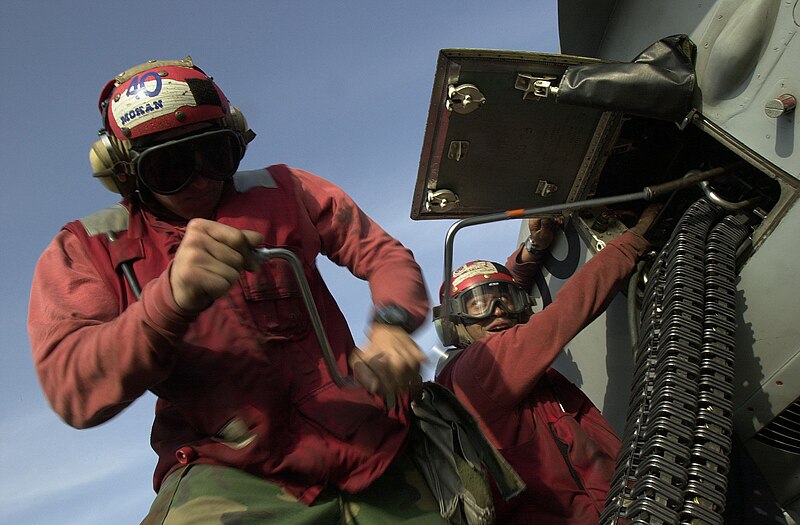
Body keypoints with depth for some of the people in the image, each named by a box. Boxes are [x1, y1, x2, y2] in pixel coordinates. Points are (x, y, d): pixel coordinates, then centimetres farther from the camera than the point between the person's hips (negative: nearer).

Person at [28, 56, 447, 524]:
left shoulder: (284, 192, 12)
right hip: (228, 471, -2)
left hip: (365, 442, 3)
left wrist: (390, 325, -13)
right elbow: (73, 390, -11)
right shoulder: (84, 251, 4)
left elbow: (384, 254, 12)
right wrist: (173, 296, -29)